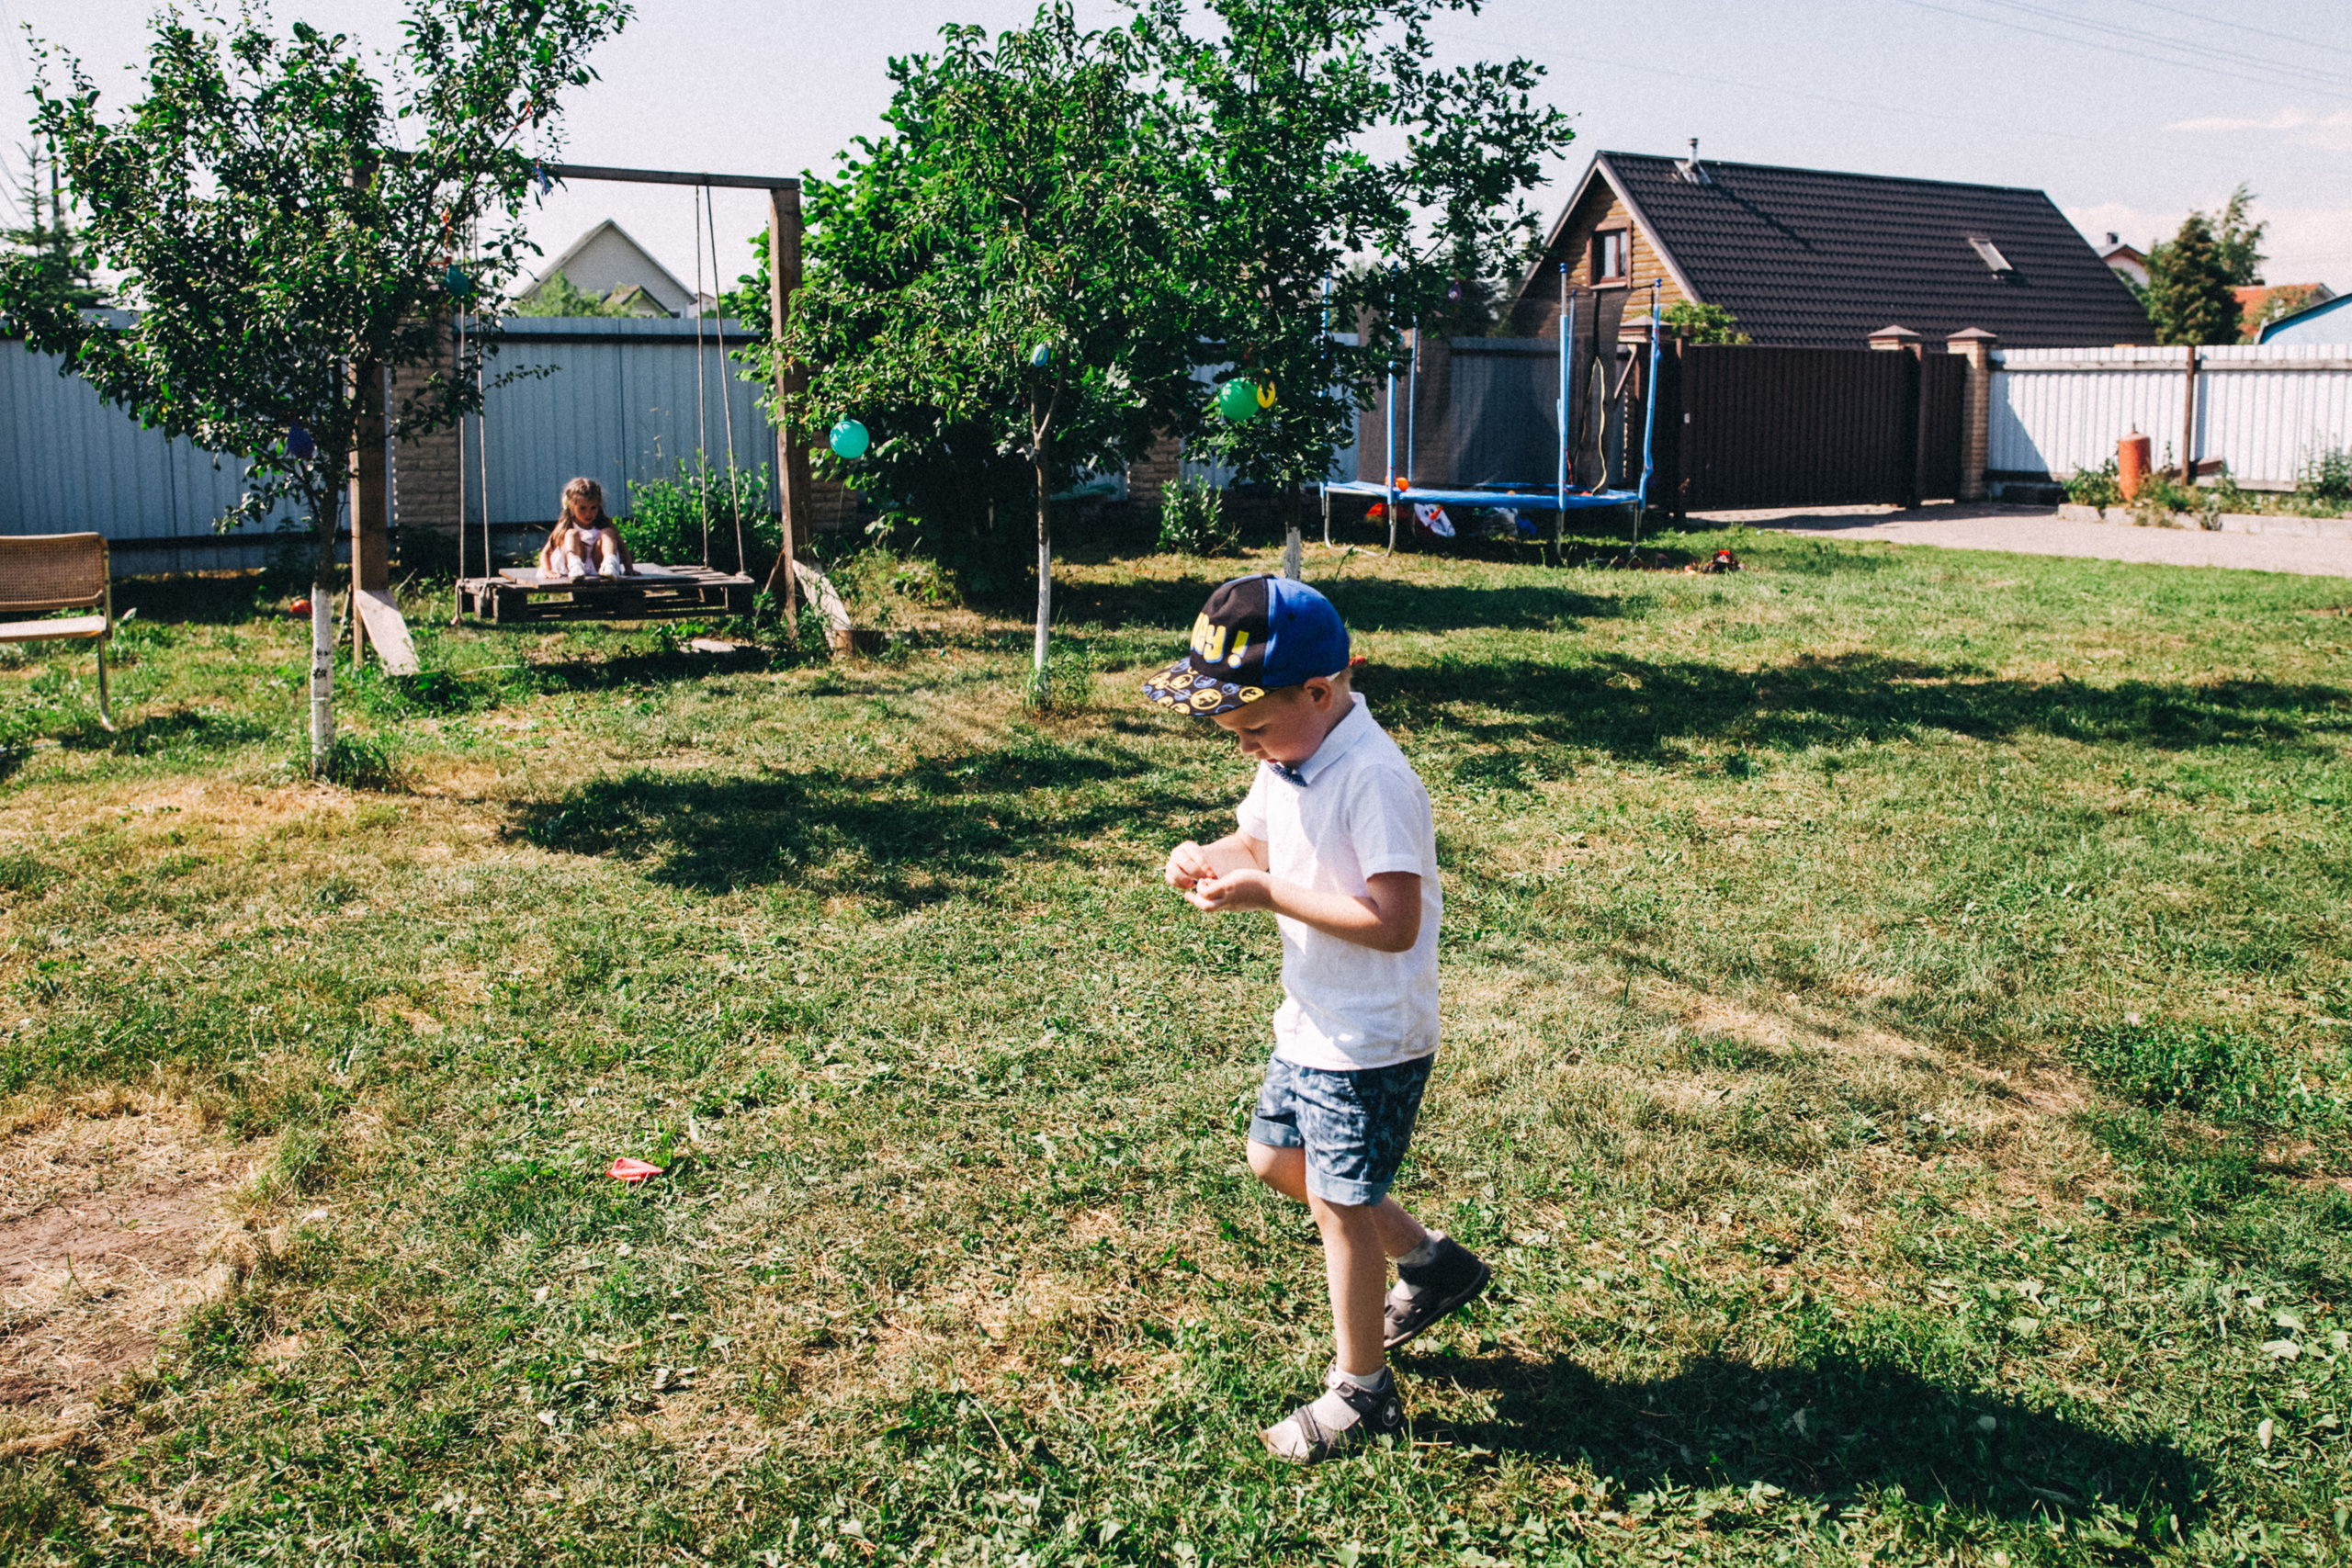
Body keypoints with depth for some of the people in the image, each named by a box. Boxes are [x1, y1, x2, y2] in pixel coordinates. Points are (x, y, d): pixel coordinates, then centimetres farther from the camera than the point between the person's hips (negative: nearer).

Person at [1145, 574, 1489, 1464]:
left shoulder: (1373, 779, -27)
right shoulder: (1285, 759, 1)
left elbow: (1394, 923, -31)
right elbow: (1255, 841, 15)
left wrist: (1266, 894, -29)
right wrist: (1207, 861, -8)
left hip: (1372, 1040, -10)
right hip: (1311, 1022, 10)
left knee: (1338, 1203, 3)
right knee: (1276, 1161, 22)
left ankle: (1362, 1394, 23)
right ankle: (1431, 1263, 38)